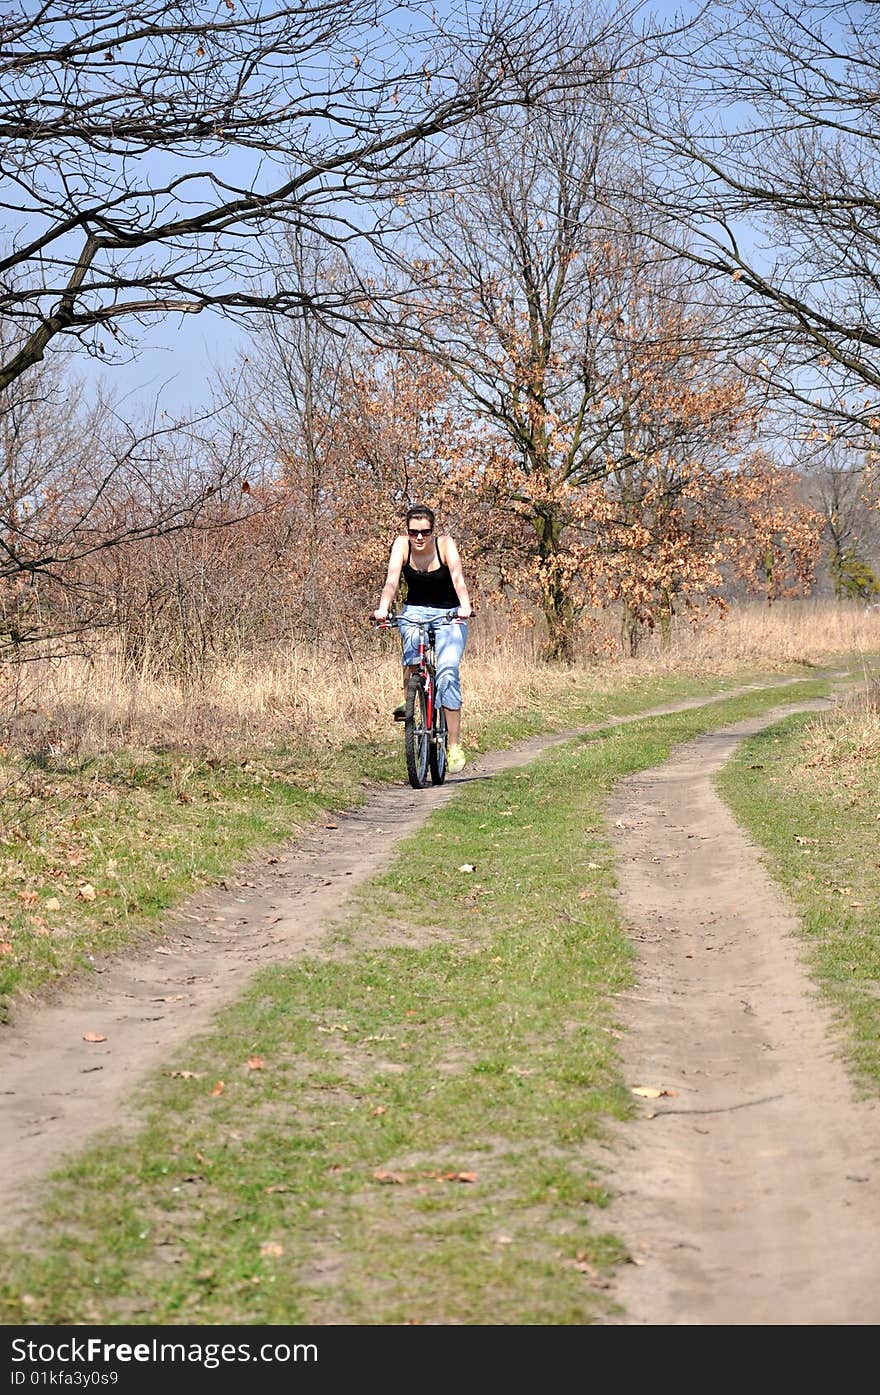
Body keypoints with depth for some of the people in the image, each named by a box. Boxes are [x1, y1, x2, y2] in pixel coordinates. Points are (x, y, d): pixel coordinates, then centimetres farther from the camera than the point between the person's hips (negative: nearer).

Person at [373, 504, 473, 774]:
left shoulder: (445, 543, -18)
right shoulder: (402, 544, -12)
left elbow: (457, 578, -31)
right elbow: (392, 579, -24)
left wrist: (465, 606, -49)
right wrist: (383, 608, -42)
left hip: (448, 614, -2)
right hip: (415, 611, 2)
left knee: (448, 671, -20)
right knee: (413, 641, -35)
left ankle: (454, 745, -18)